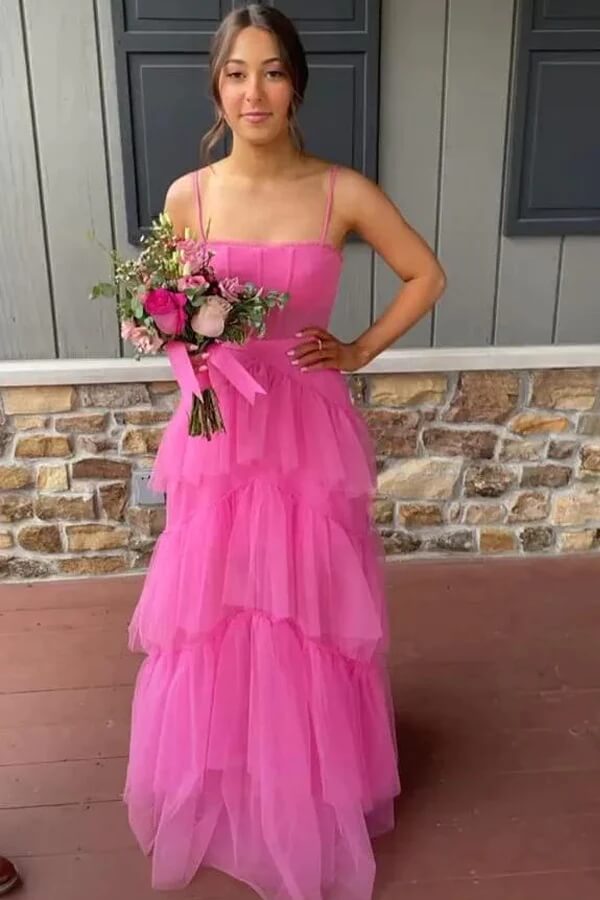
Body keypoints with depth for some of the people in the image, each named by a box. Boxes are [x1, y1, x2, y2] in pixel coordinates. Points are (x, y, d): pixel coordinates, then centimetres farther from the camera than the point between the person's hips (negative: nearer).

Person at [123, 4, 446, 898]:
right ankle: (223, 796, 38)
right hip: (220, 432, 2)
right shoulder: (187, 196, -1)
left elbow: (427, 275, 7)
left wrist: (360, 351, -1)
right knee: (213, 622, 11)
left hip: (310, 432, -1)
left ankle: (311, 802, 37)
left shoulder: (344, 193, -5)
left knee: (310, 623, 10)